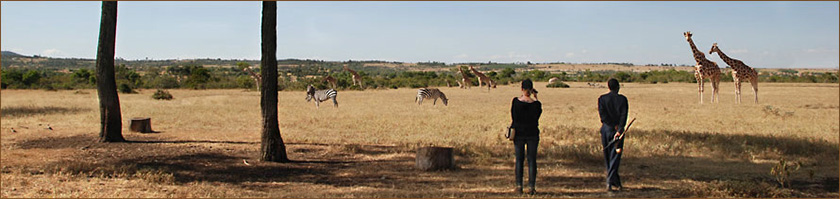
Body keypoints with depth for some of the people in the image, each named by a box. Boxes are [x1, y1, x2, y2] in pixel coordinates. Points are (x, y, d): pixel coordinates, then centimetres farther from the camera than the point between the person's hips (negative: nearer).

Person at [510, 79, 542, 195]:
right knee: (532, 160, 6)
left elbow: (513, 117, 3)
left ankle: (519, 186, 9)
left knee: (519, 160, 11)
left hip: (519, 134, 1)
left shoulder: (515, 101, -8)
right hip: (532, 134, -1)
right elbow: (537, 118, 5)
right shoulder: (536, 104, -12)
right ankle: (532, 187, 6)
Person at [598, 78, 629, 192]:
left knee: (608, 158, 13)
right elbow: (624, 116, -12)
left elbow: (602, 114, -9)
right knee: (615, 157, -1)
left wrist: (614, 126, -8)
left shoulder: (602, 99, 1)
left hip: (606, 130, 2)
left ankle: (616, 182, 22)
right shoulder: (622, 99, -2)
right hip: (618, 131, -1)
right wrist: (619, 130, -18)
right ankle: (610, 181, -15)